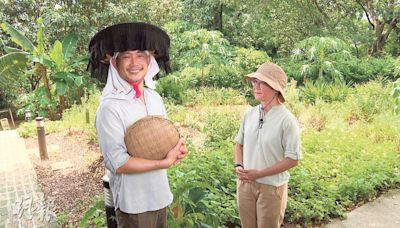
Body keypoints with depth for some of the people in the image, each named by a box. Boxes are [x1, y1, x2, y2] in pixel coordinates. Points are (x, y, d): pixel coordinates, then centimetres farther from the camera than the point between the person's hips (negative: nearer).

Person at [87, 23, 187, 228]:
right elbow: (117, 162, -21)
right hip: (133, 203, -6)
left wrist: (178, 148, -10)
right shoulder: (110, 106, -18)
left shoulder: (154, 97, 1)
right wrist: (165, 163, -21)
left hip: (160, 195, 6)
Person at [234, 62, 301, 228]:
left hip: (271, 187, -4)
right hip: (245, 183, 5)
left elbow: (292, 159, -16)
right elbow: (239, 143, 11)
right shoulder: (250, 114, -2)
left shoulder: (287, 120, -17)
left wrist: (259, 174, -18)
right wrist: (238, 166, -6)